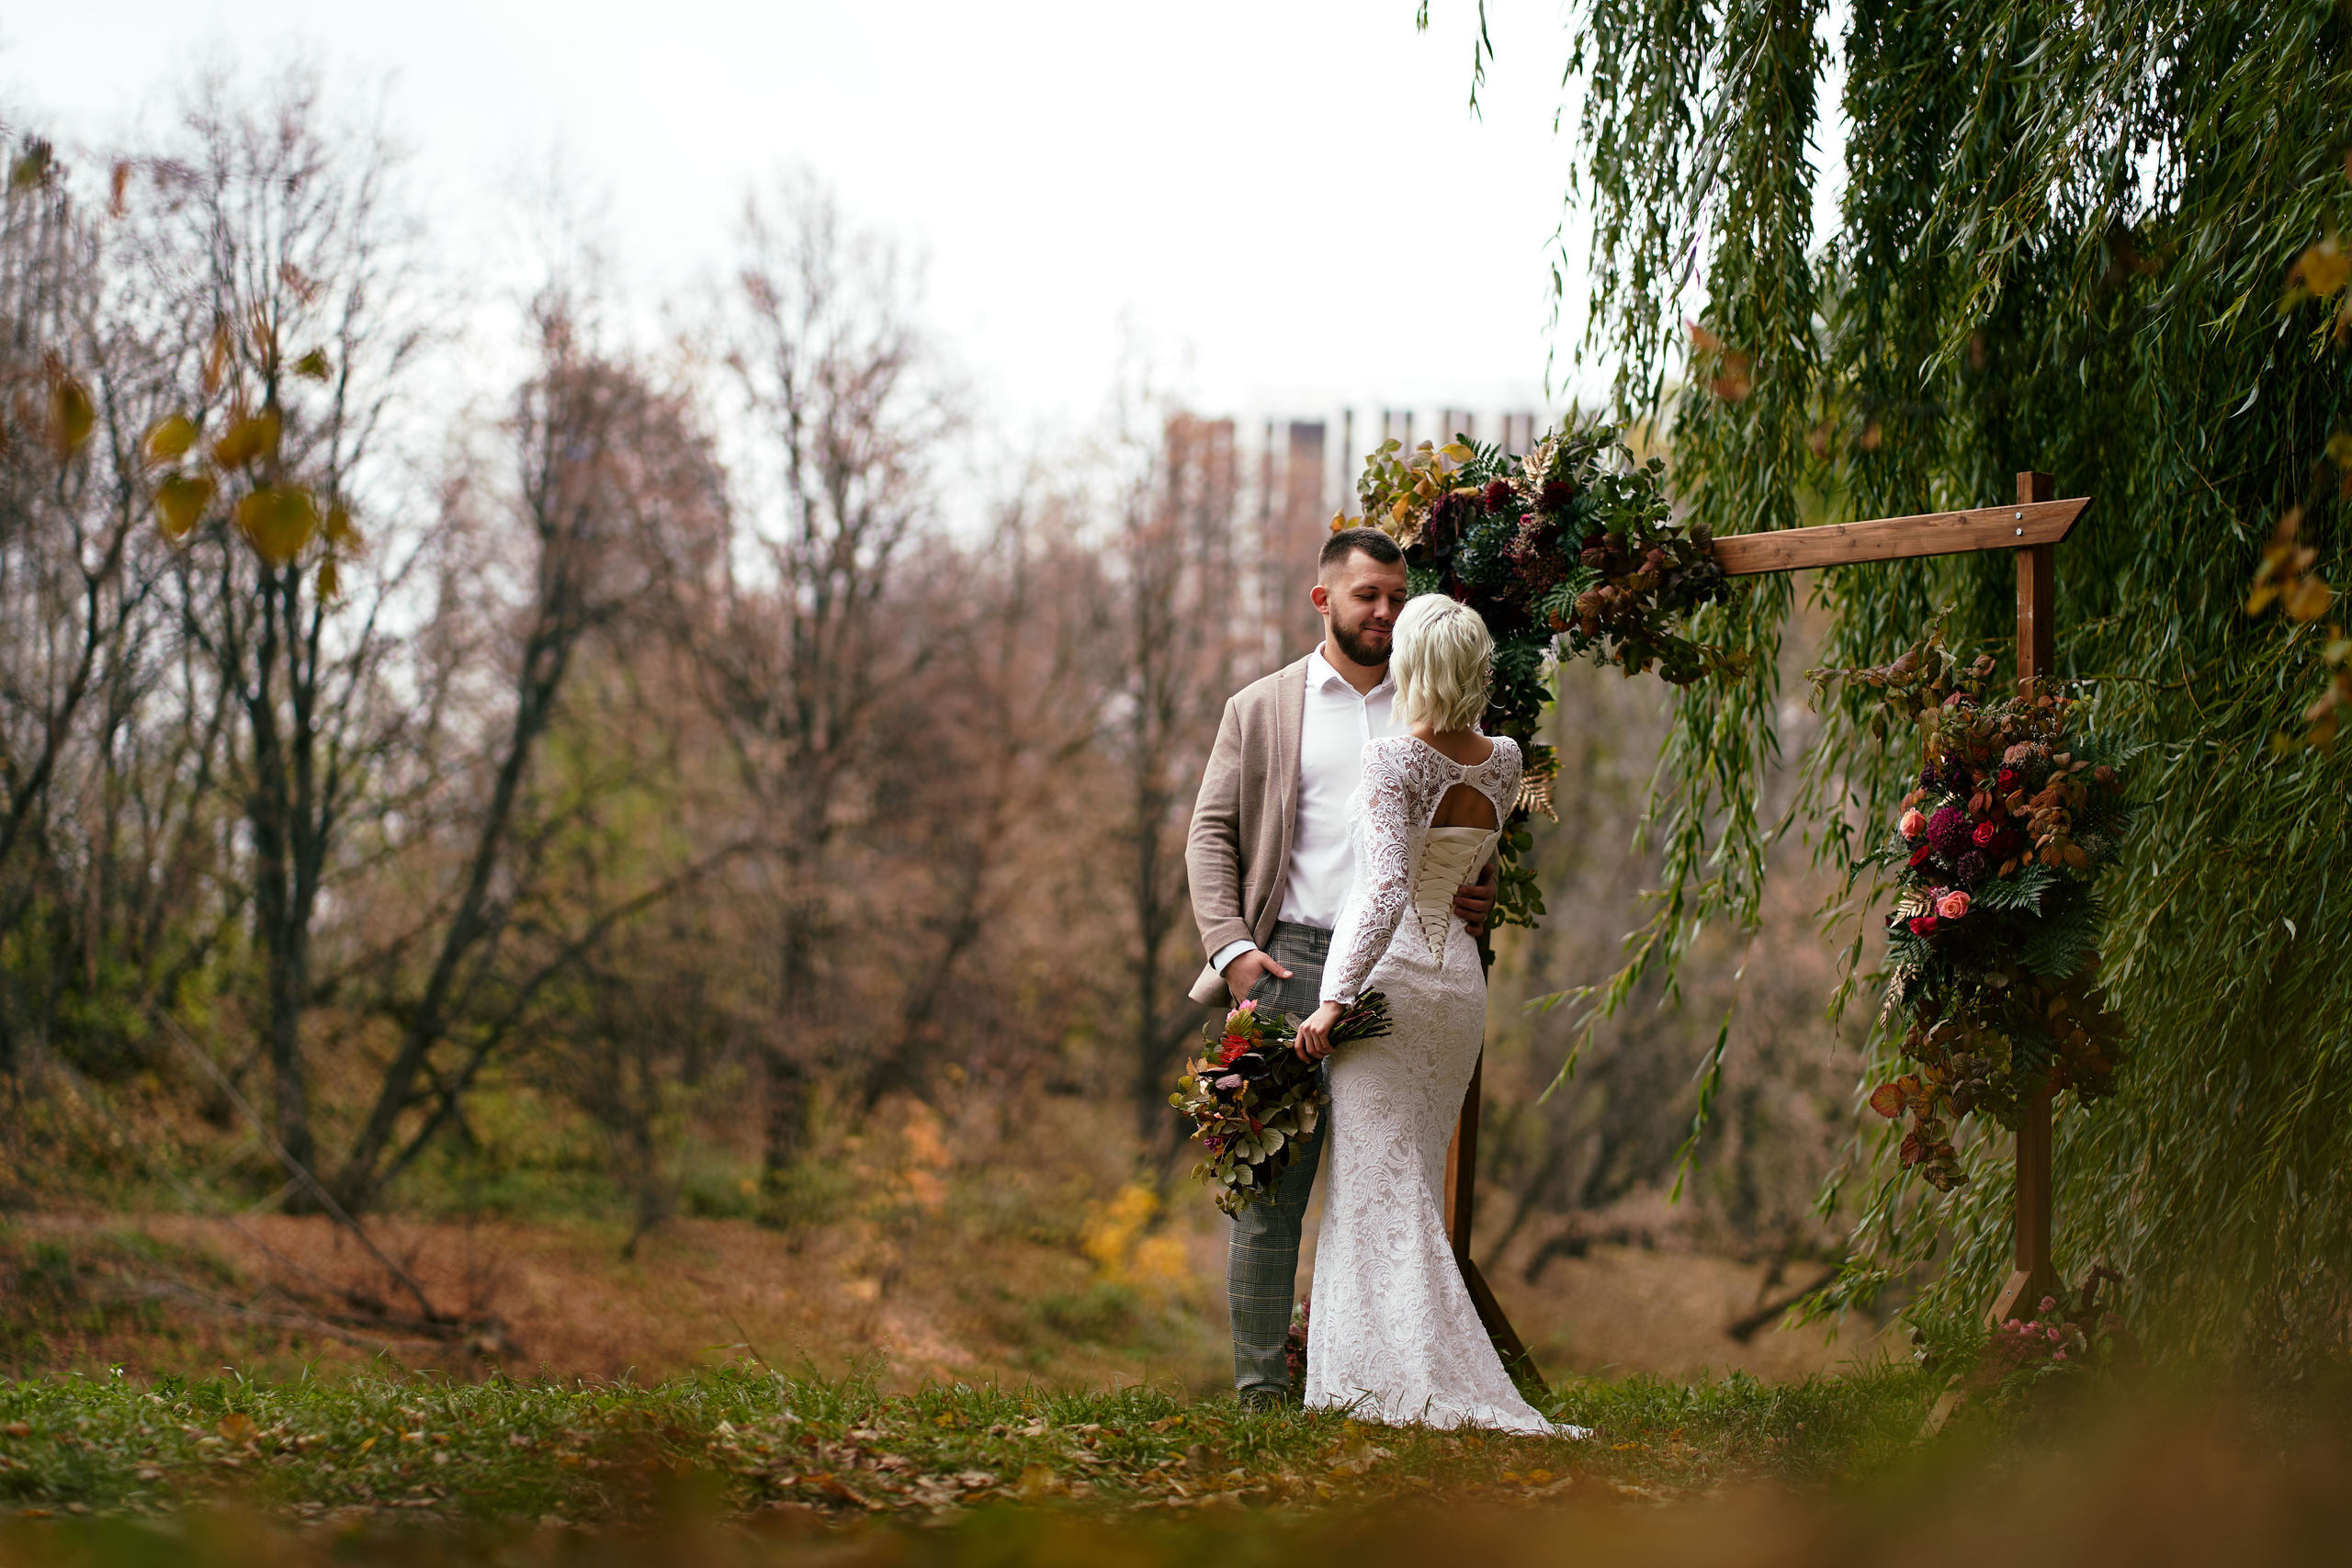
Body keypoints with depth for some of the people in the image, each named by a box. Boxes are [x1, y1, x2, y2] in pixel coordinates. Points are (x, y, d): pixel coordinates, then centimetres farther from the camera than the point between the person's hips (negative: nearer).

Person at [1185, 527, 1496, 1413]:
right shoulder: (1261, 709, 11)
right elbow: (1210, 835, 7)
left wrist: (1480, 900, -1)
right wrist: (1232, 947, -7)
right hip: (1293, 963, -2)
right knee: (1272, 1185, -5)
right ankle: (1261, 1387, -2)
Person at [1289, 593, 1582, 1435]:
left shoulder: (1394, 758, -16)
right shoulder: (1504, 763, 3)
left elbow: (1385, 890, -24)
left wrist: (1334, 999, -20)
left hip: (1391, 976, -6)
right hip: (1461, 979, 6)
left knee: (1383, 1190, -2)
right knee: (1414, 1187, 14)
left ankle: (1415, 1386, -6)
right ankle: (1436, 1377, 15)